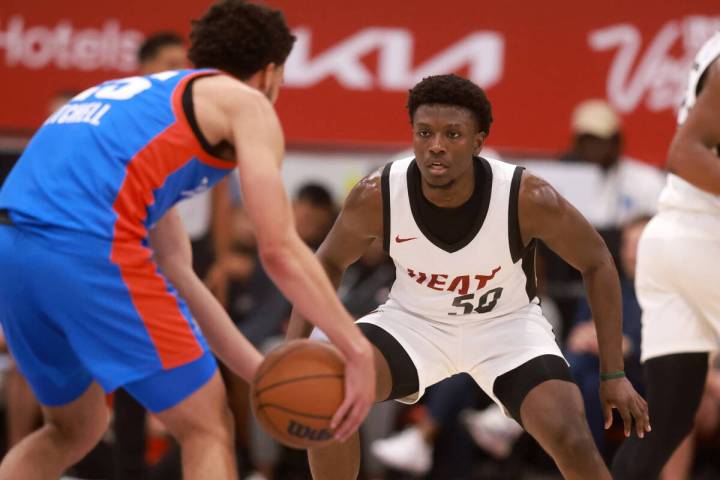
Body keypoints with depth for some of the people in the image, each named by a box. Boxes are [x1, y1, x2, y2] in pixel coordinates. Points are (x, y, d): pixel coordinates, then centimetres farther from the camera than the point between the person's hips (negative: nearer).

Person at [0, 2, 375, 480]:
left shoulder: (142, 101, 34)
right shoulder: (246, 104, 11)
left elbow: (176, 275, 31)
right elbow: (280, 251, 0)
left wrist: (262, 374, 29)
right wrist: (358, 349, 4)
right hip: (90, 245, -8)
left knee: (74, 429, 29)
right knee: (209, 429, 3)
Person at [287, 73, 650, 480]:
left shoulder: (528, 198, -29)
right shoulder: (376, 196, -24)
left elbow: (598, 264, -12)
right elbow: (330, 262, -3)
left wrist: (614, 374, -14)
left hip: (507, 324, -1)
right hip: (414, 321, 2)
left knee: (572, 441, -23)